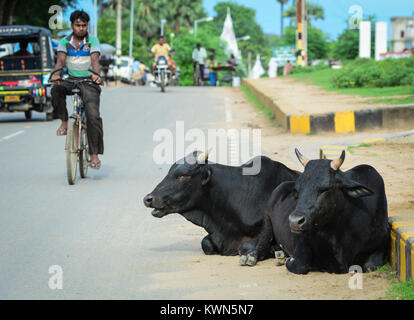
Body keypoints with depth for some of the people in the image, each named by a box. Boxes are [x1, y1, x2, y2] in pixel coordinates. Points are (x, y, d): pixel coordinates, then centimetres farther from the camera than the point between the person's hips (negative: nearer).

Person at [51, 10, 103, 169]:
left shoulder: (93, 41, -2)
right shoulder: (65, 42, 4)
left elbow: (95, 60, -17)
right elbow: (60, 60, -10)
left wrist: (96, 74, -39)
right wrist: (56, 74, -33)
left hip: (88, 81, -2)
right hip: (70, 79, 2)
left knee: (93, 116, -17)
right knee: (56, 89, -33)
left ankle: (94, 154, -11)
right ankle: (64, 122, -14)